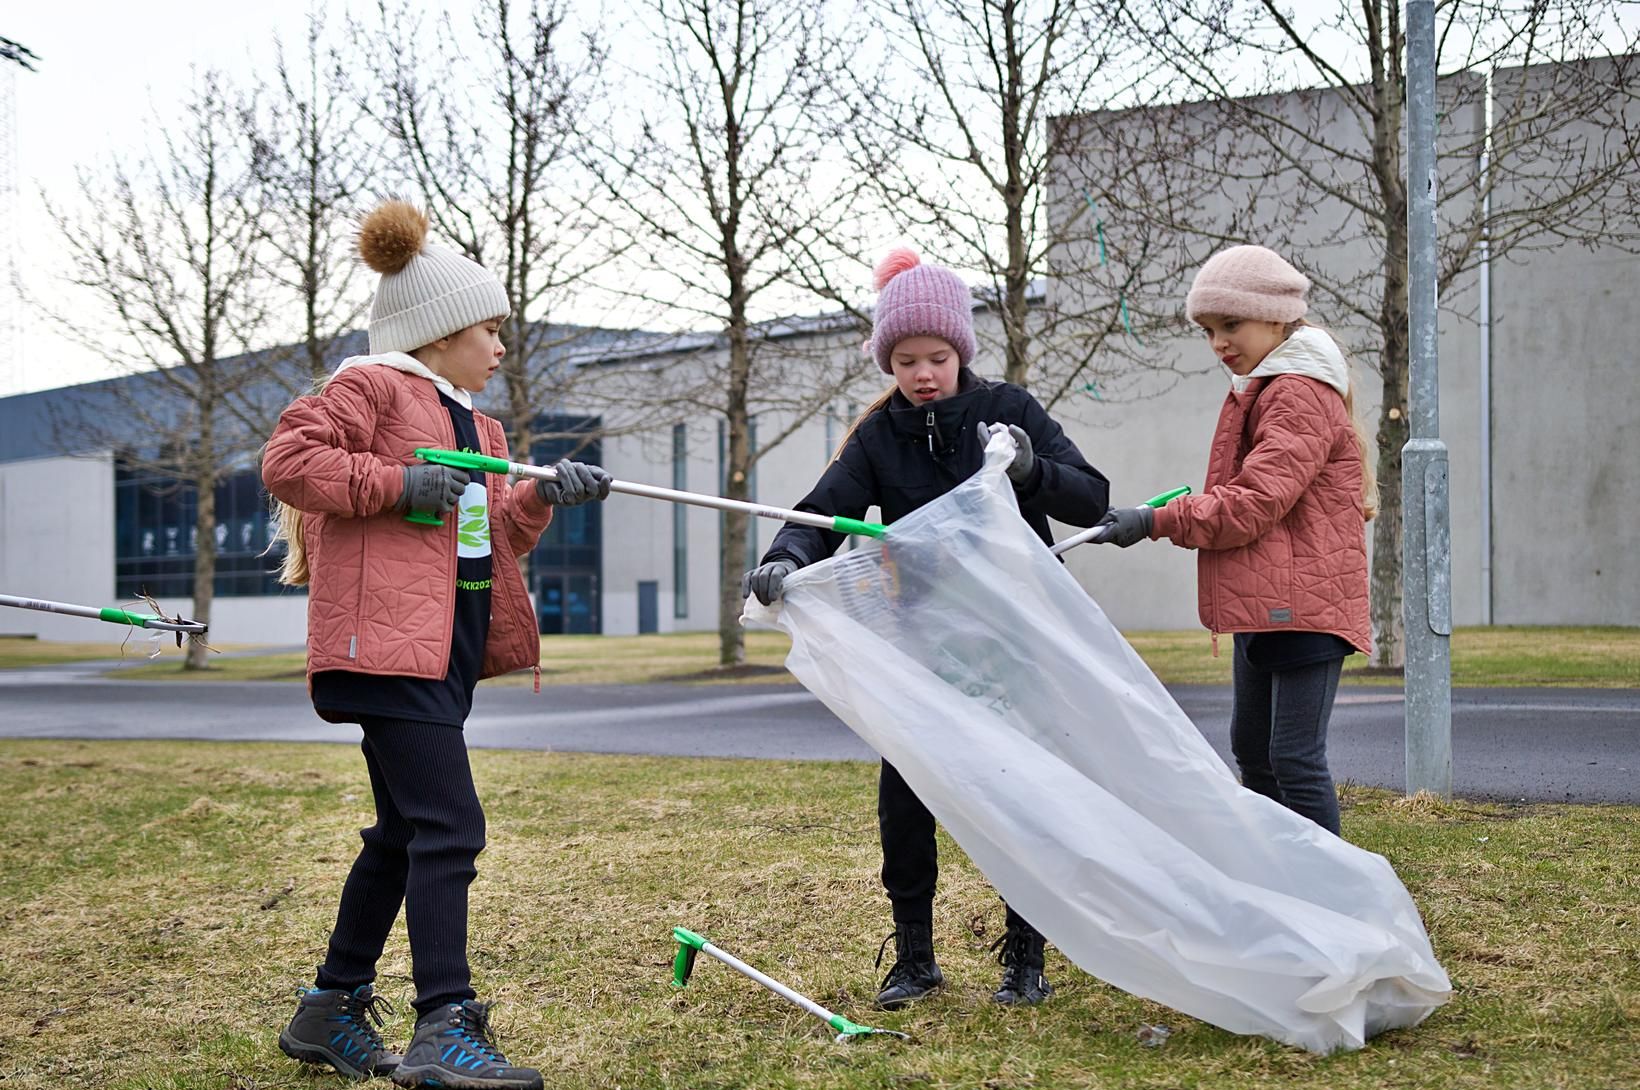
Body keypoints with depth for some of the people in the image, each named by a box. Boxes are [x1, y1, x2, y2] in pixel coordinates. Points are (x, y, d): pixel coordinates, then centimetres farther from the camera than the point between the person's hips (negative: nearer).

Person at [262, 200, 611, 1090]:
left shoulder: (470, 423, 24)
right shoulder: (372, 389, -4)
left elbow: (494, 535, 23)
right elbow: (287, 458, -15)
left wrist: (542, 497, 5)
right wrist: (397, 485, -19)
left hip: (450, 644, 10)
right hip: (390, 638, -10)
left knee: (405, 832, 15)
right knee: (449, 825, -16)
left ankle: (333, 1008, 27)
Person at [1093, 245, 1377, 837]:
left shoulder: (1302, 393, -15)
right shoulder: (1260, 388, 19)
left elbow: (1255, 501, -22)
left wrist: (1156, 522, -21)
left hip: (1301, 605, -11)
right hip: (1264, 607, 11)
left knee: (1295, 758, -12)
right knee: (1252, 749, 17)